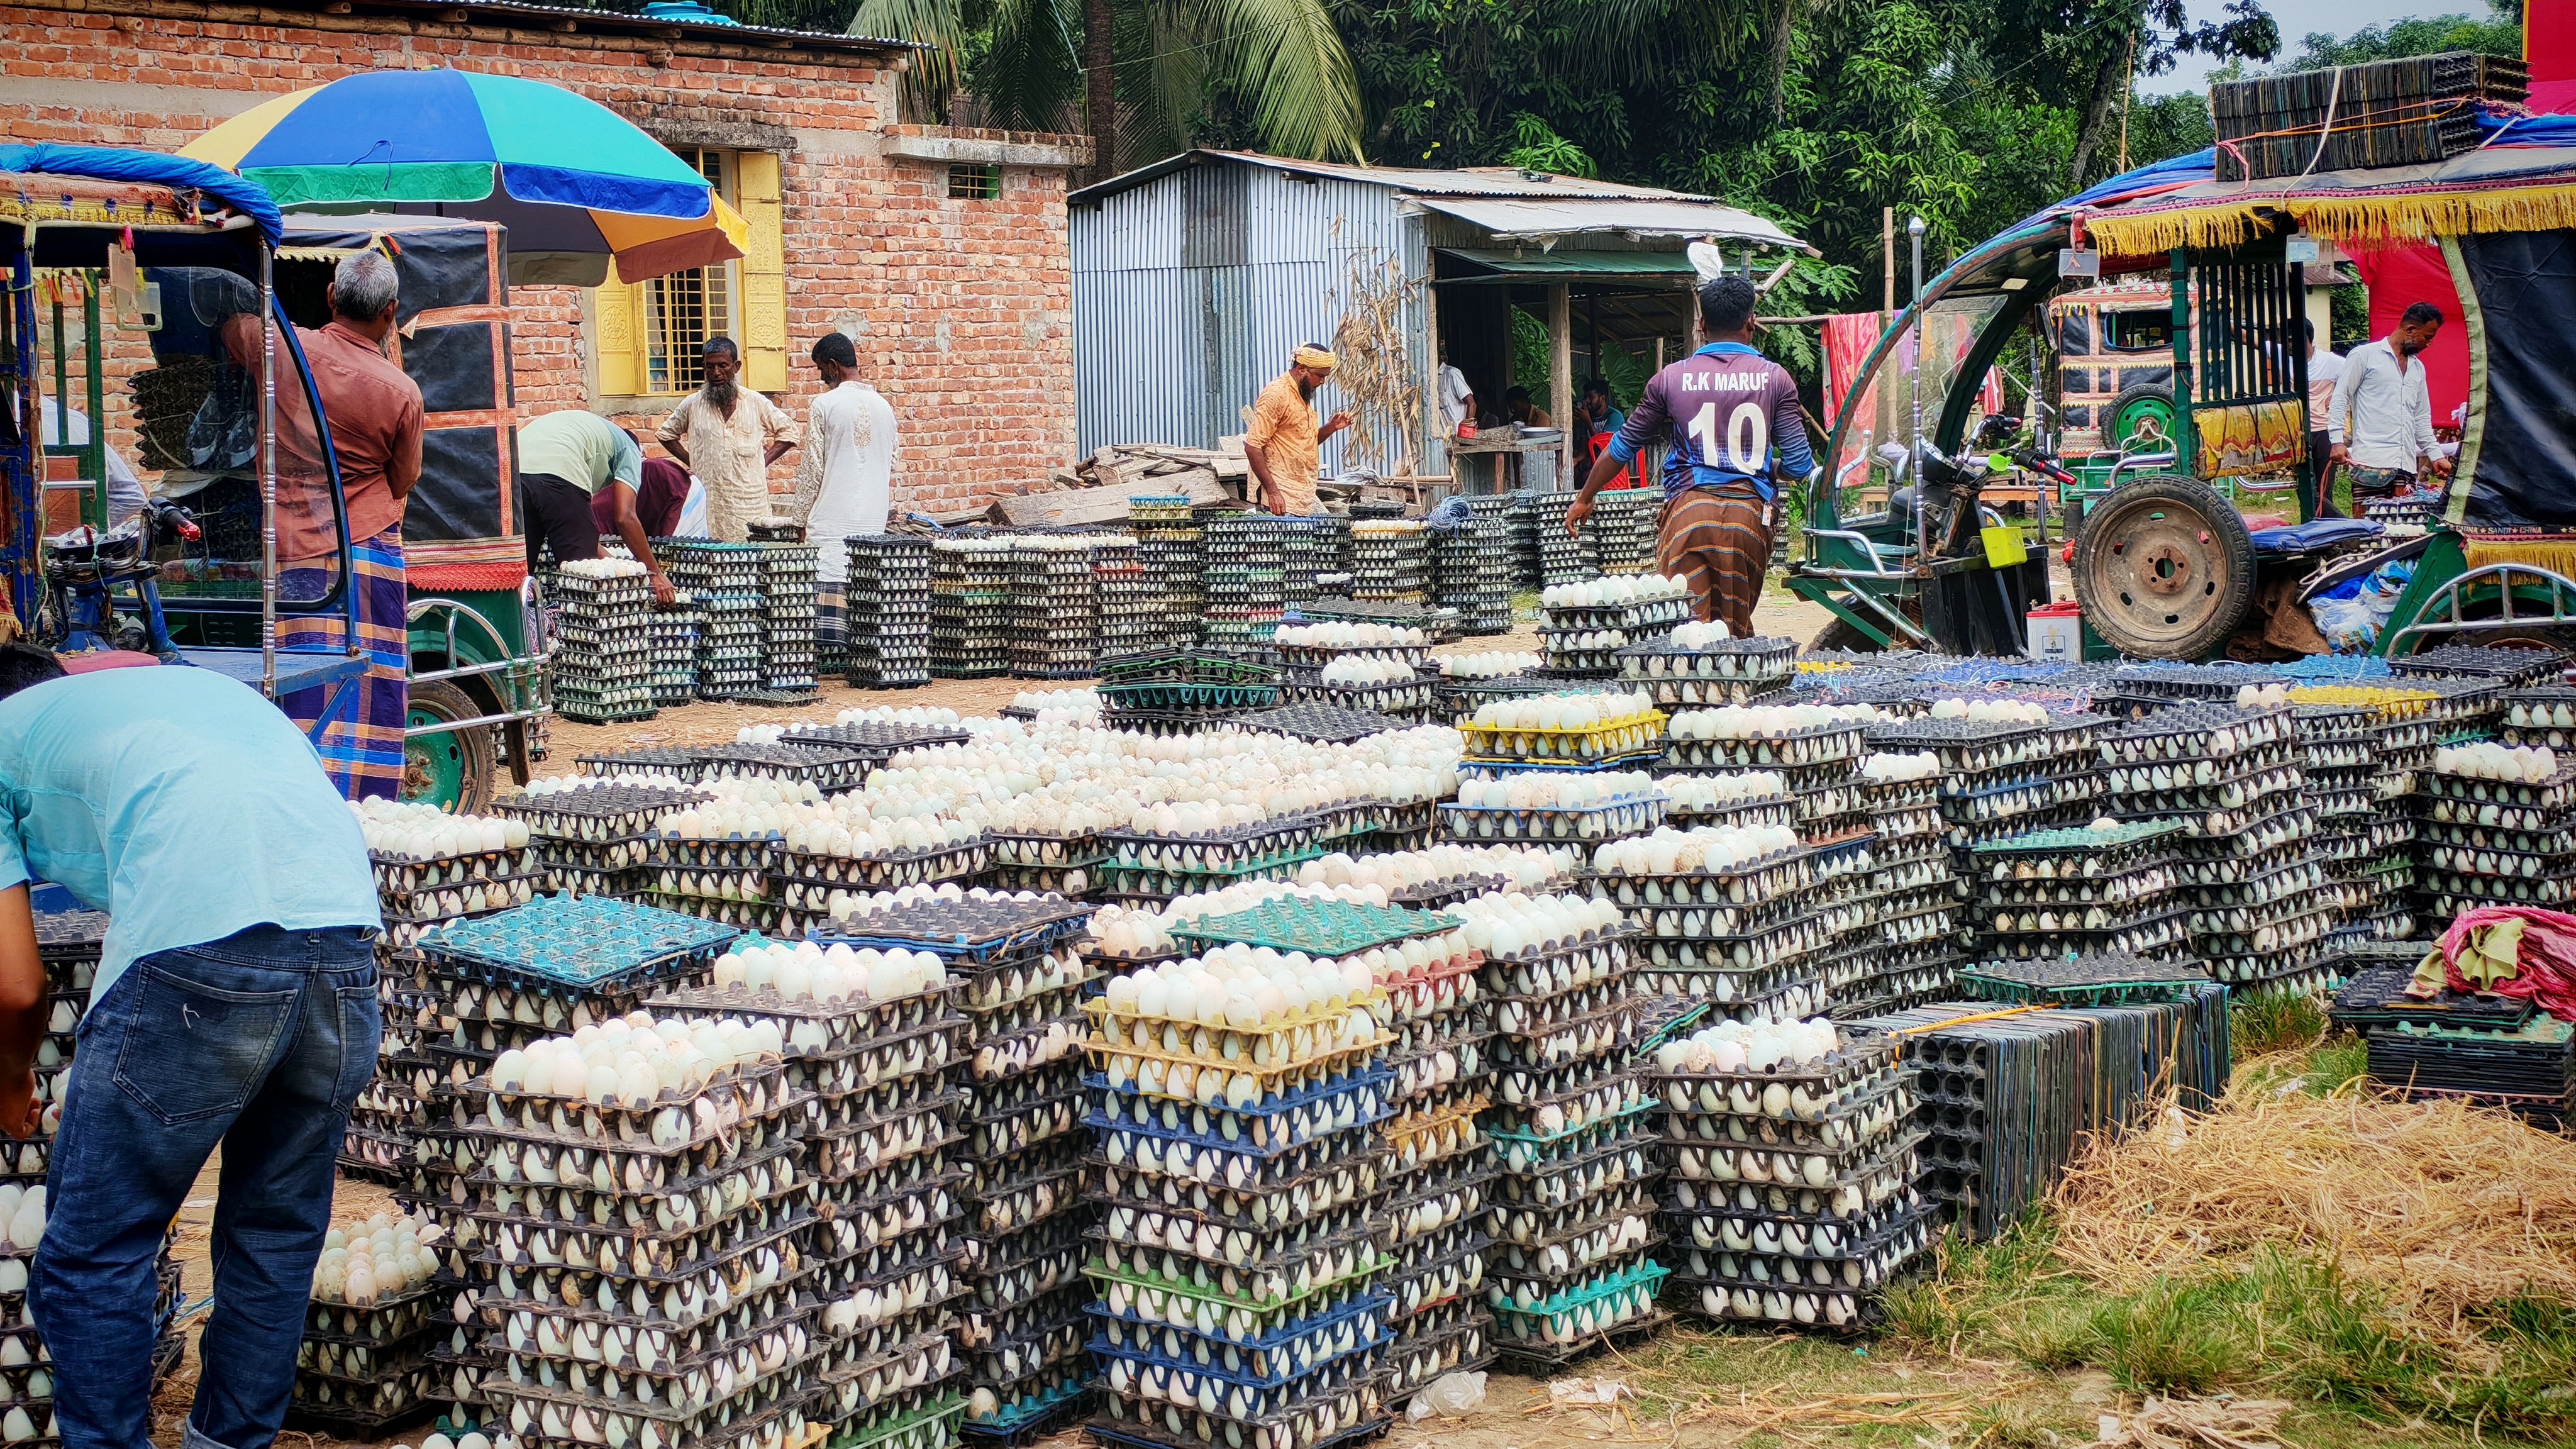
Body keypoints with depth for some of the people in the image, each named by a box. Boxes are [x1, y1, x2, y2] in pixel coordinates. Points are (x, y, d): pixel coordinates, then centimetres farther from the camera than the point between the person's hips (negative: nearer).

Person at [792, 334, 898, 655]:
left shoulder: (824, 405, -6)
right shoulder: (883, 406, 11)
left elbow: (812, 469, -4)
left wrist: (802, 519, 3)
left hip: (832, 517, -5)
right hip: (874, 520, 5)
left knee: (829, 586, -7)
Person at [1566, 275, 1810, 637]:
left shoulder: (1672, 379, 7)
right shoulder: (1774, 379, 5)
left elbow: (1623, 446, 15)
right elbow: (1798, 464, 3)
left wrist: (1584, 499, 28)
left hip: (1688, 510, -1)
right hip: (1749, 513, 1)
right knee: (1737, 631, 9)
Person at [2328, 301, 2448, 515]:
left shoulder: (2418, 368, 24)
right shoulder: (2364, 355, 3)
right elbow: (2339, 400, -1)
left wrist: (2435, 454, 21)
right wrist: (2337, 441, -12)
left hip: (2406, 464, 6)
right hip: (2370, 460, -6)